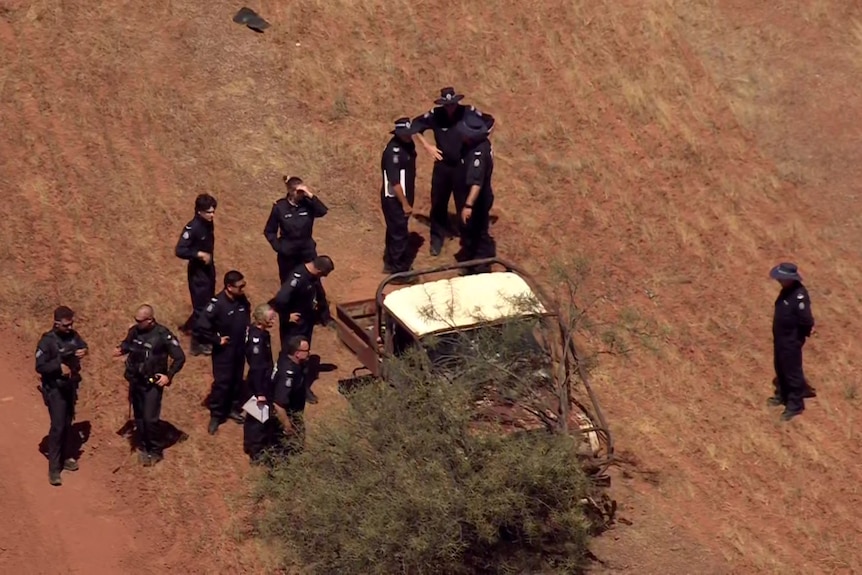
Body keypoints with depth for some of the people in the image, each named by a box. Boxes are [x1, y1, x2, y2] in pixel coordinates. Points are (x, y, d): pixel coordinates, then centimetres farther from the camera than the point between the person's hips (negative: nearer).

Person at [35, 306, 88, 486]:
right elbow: (40, 366, -20)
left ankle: (66, 457, 32)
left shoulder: (73, 335, -2)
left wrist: (82, 351, -8)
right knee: (57, 426, -11)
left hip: (70, 386, 6)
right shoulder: (47, 341, -20)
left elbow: (83, 346, 17)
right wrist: (58, 366, -35)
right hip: (55, 389, -6)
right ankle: (53, 469, -9)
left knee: (68, 422, 17)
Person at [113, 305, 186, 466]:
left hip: (152, 384, -5)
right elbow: (127, 344, 16)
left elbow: (180, 358, -11)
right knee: (139, 416, 15)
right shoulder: (134, 331, -6)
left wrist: (168, 376, -16)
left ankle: (156, 451, 10)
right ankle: (143, 447, 31)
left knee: (150, 419, -8)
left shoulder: (163, 335, -20)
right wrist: (121, 350, -7)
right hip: (135, 381, 5)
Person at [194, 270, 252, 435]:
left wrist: (247, 333, 6)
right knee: (222, 383, 2)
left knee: (237, 380, 18)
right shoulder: (217, 304, -26)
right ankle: (216, 416, 17)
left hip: (240, 348, 6)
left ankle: (234, 409, 36)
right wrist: (217, 340, -18)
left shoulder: (242, 300, -7)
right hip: (224, 351, -6)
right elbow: (200, 328, -26)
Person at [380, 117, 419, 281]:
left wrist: (407, 200, 17)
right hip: (394, 199, -9)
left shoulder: (408, 145, 3)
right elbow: (394, 181, -26)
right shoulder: (393, 151, -25)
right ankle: (399, 271, 6)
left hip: (403, 196, 9)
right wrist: (405, 203, -21)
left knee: (395, 231, 20)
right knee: (399, 233, -2)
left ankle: (390, 263, 33)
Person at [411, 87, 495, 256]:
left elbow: (491, 122, 0)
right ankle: (437, 239, 25)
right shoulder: (435, 115, -14)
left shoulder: (468, 113, -15)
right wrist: (427, 146, -4)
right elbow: (415, 125, 1)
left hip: (463, 166, -1)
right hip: (442, 166, 1)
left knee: (464, 204, 6)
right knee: (438, 203, 10)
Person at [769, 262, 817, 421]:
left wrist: (802, 334, -10)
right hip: (780, 337, 9)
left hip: (791, 341, -9)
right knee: (780, 368, 24)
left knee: (792, 371, 4)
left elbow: (807, 321, -28)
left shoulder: (799, 296, -30)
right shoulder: (786, 291, -1)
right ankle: (783, 395, 44)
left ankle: (795, 405, 18)